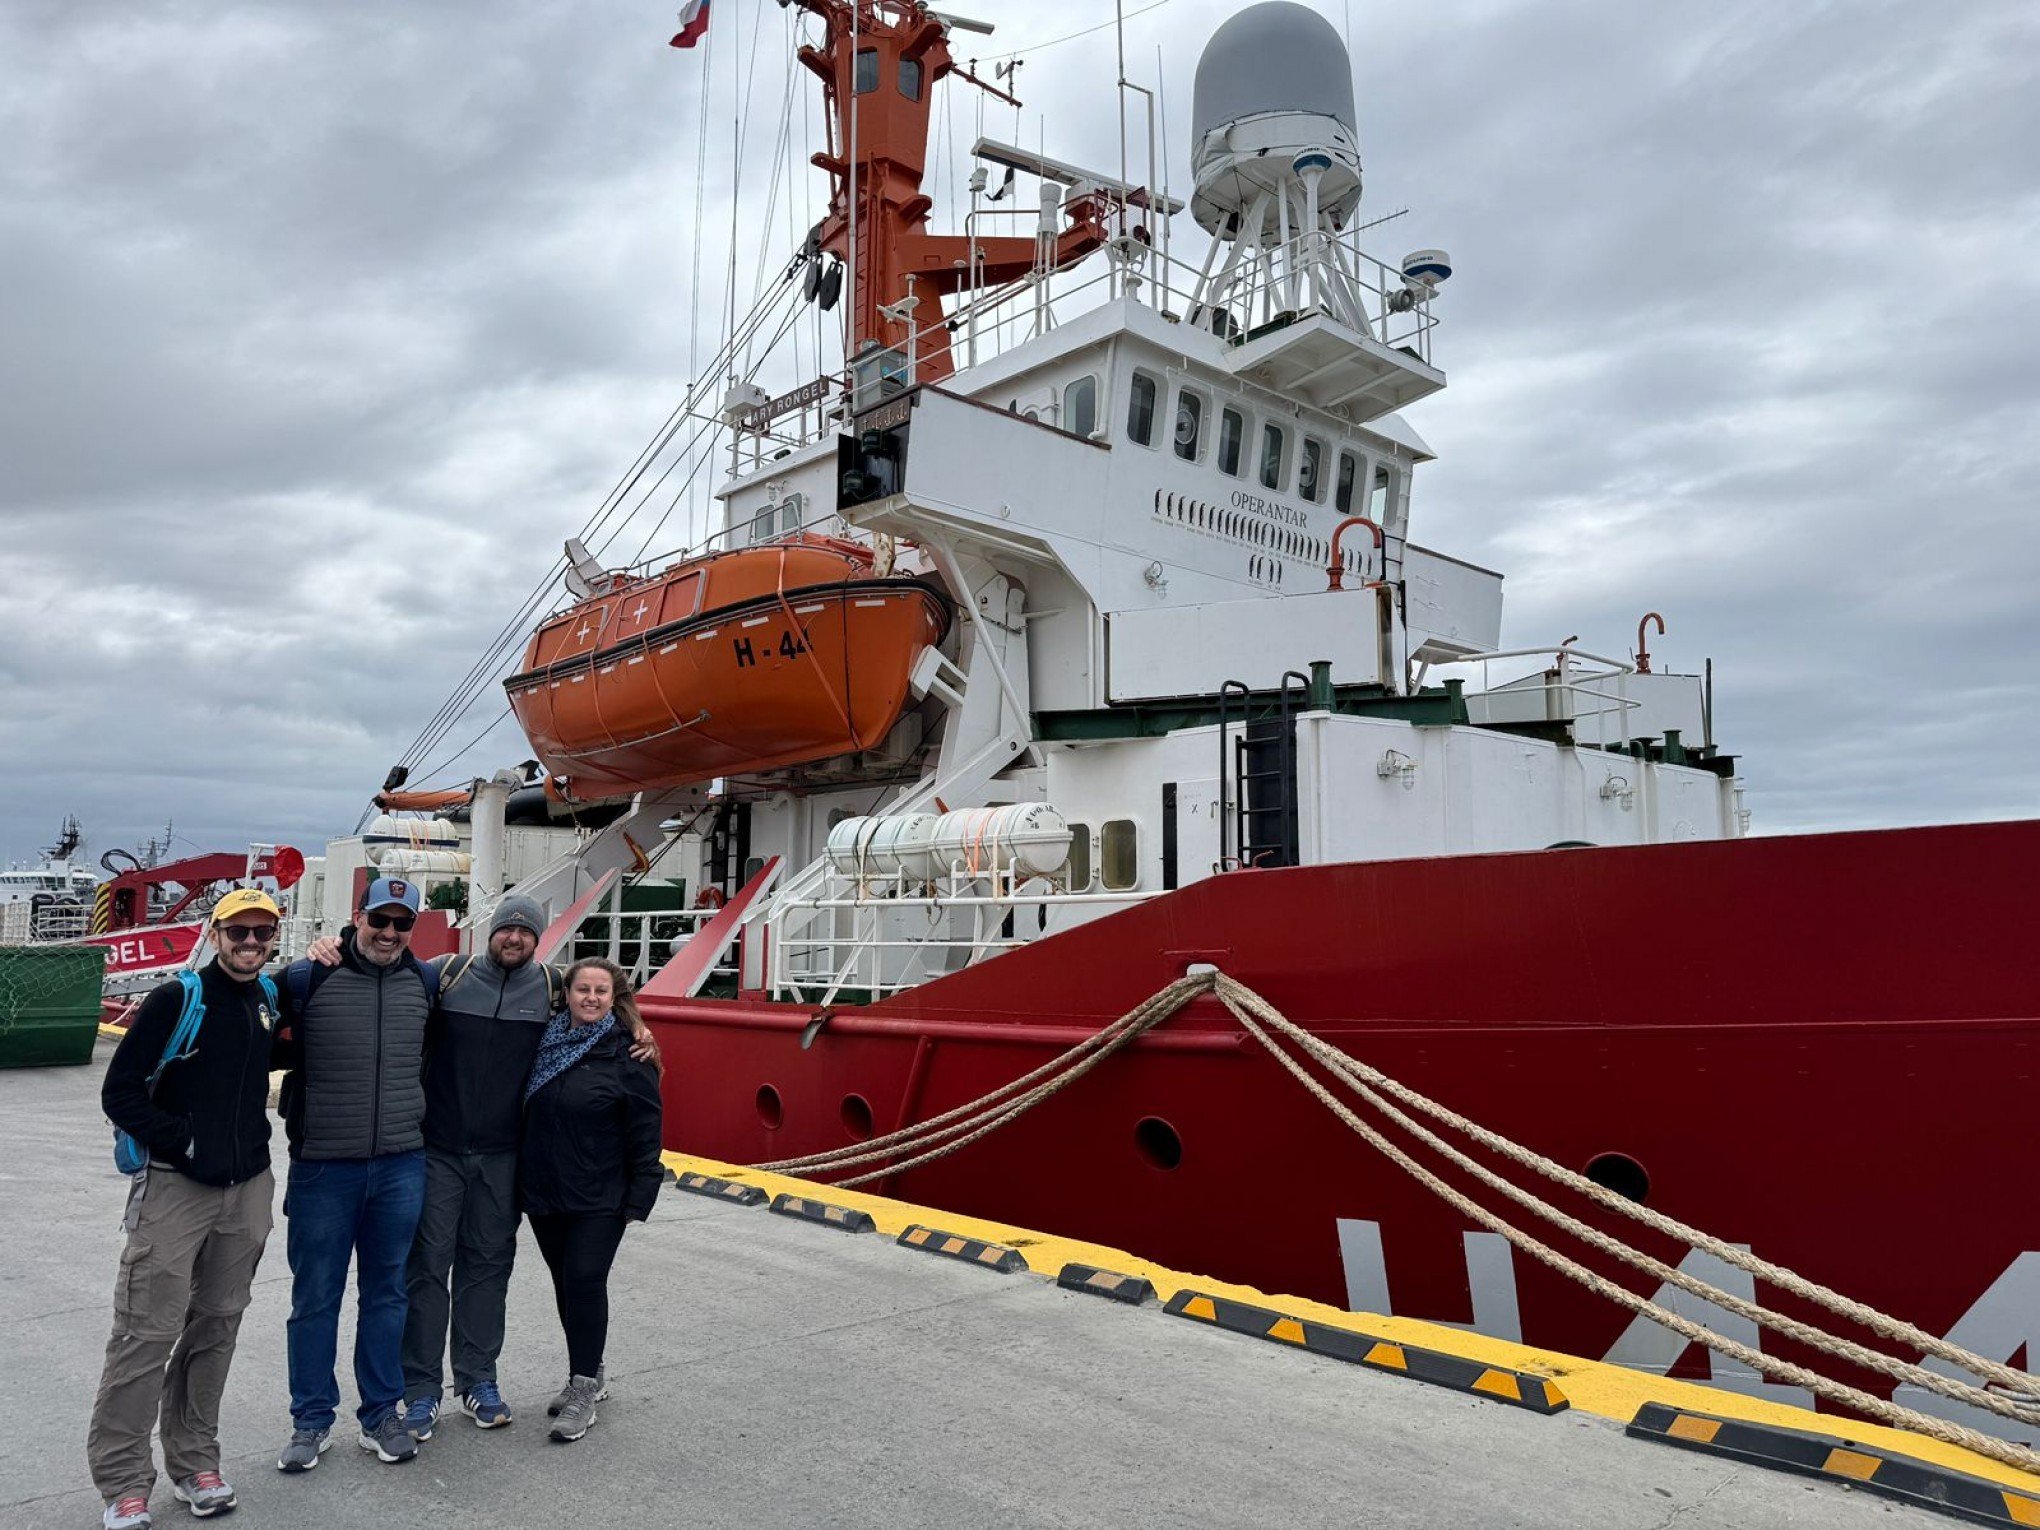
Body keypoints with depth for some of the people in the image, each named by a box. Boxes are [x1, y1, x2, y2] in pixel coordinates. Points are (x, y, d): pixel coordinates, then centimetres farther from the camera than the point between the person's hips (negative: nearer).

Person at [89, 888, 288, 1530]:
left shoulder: (270, 1000, 8)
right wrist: (181, 1142, -13)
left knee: (217, 1327, 12)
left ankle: (193, 1461, 25)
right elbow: (120, 1092, -8)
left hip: (248, 1189, 5)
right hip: (174, 1187, -5)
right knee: (148, 1333, -4)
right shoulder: (177, 1000, -9)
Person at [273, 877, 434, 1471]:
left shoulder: (426, 982, 2)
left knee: (387, 1293, 13)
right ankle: (311, 1421, 26)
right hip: (322, 1167, -2)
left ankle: (381, 1415, 26)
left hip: (401, 1167, 2)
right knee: (315, 1297, 10)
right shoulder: (306, 979, -8)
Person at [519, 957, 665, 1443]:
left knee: (585, 1281, -7)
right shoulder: (546, 1041, 3)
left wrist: (638, 1200, -13)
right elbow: (527, 1114, 14)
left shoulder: (629, 1056, -11)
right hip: (543, 1191, 5)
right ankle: (587, 1376, 29)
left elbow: (645, 1136, -10)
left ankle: (584, 1389, 8)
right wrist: (521, 1180, 11)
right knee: (565, 1284, 13)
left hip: (599, 1199, -5)